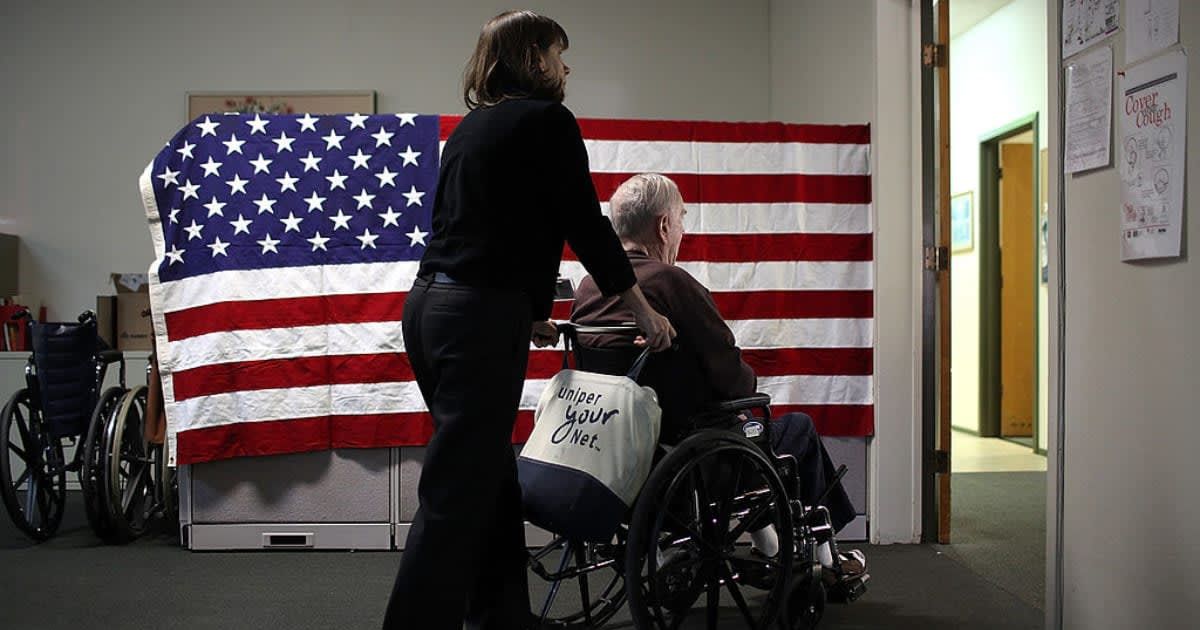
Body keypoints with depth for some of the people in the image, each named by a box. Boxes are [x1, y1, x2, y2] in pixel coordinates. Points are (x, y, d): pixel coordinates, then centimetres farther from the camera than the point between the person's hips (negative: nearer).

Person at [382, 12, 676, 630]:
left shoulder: (471, 127, 20)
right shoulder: (547, 120, -4)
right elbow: (585, 225, -5)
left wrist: (523, 313, 33)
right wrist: (643, 312, 4)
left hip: (429, 304, 9)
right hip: (482, 320, -9)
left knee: (491, 479, 15)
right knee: (456, 494, -8)